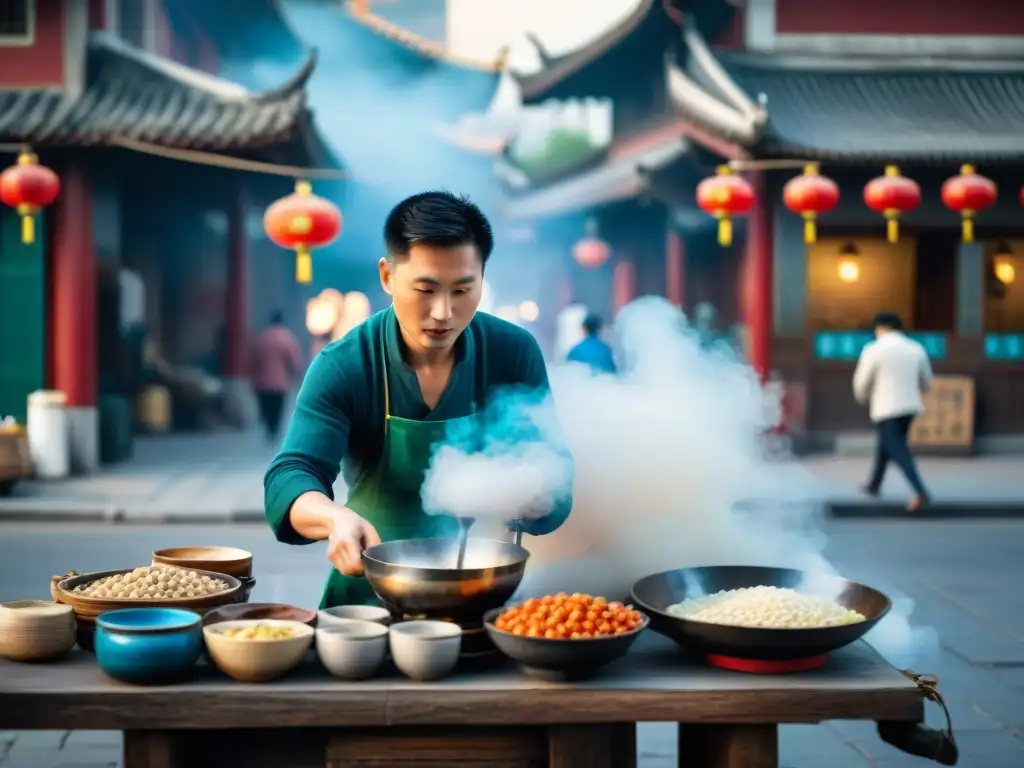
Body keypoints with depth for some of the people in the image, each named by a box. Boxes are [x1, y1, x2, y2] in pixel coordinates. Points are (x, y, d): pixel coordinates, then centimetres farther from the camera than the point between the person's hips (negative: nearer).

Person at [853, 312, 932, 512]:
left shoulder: (874, 350, -9)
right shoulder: (916, 349, 6)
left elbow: (862, 382, -1)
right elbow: (926, 382, 13)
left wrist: (863, 398, 21)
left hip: (886, 408, -6)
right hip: (910, 406, 6)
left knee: (898, 451, -8)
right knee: (885, 444, 24)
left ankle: (920, 493, -23)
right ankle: (873, 485, 36)